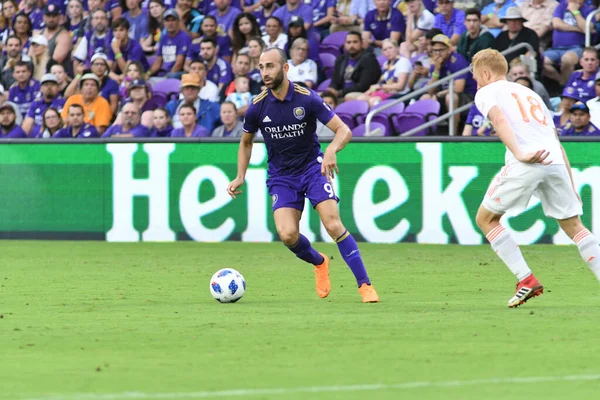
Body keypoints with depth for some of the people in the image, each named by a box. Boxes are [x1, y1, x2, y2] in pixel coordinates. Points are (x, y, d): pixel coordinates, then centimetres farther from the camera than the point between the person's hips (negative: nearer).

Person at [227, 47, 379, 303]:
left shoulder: (307, 99, -14)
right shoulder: (257, 107, -7)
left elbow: (344, 131, -14)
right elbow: (246, 142, 13)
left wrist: (331, 150, -35)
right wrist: (240, 177, 5)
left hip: (313, 167, -2)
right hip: (281, 176, 2)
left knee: (334, 225, -19)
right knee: (287, 234, -18)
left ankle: (365, 285, -9)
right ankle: (319, 263, 16)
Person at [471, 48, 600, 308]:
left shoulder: (487, 92, 16)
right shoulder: (531, 94, 34)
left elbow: (498, 118, -8)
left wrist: (519, 153, -21)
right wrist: (571, 186, 27)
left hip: (526, 164, -5)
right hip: (555, 161, 5)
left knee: (486, 219, 11)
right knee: (573, 226, 15)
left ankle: (526, 280, -1)